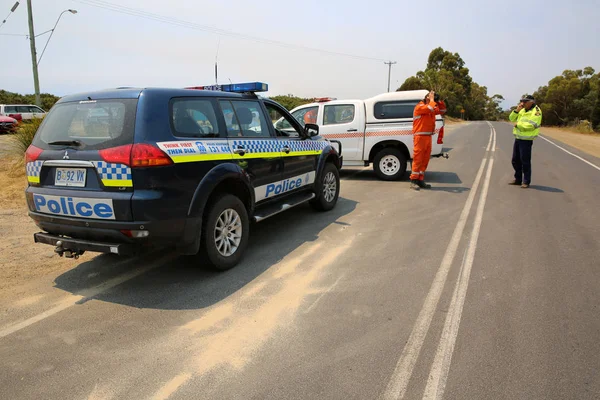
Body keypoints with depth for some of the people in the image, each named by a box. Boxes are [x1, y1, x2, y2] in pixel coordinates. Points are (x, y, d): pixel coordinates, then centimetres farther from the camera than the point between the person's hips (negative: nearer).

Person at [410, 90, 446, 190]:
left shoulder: (432, 109, 16)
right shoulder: (419, 107, -9)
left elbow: (442, 111, 21)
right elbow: (430, 108, -25)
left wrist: (439, 101, 10)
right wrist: (432, 99, -9)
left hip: (428, 137, 8)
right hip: (420, 137, -8)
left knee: (425, 160, 8)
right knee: (418, 159, -8)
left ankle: (420, 180, 13)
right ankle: (413, 180, -5)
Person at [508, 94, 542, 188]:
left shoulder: (536, 111, -11)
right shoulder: (522, 110, 14)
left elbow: (532, 125, -23)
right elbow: (512, 118, 14)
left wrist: (518, 124, -14)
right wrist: (517, 110, -1)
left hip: (526, 140, -8)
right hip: (518, 138, 8)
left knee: (525, 161, -4)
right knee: (515, 160, 14)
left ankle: (526, 182, 5)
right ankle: (518, 179, 26)